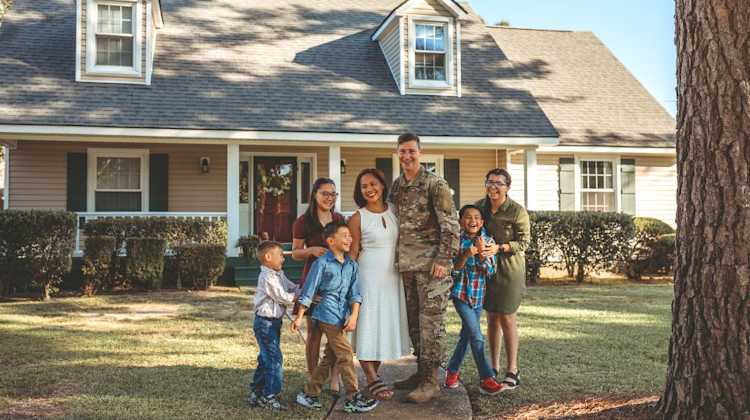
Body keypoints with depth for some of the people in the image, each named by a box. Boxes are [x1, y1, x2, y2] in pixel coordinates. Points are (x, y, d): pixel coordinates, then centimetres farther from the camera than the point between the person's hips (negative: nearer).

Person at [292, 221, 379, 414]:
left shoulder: (352, 265, 8)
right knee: (345, 355, -7)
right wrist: (299, 317, -4)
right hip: (328, 315, -7)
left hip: (342, 317, 7)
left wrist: (354, 315, -10)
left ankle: (310, 394, 25)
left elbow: (355, 293, 4)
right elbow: (308, 291, -5)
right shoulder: (322, 263, -9)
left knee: (329, 358, 13)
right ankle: (353, 399, 1)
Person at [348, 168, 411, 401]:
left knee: (387, 323, 8)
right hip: (369, 275, -4)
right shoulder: (358, 218, -5)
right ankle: (372, 379, 2)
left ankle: (375, 372, 20)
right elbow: (353, 252, -3)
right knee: (369, 323, -4)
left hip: (393, 275, 5)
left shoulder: (394, 211, 6)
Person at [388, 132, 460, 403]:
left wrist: (443, 260, -18)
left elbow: (450, 226, -12)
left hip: (431, 265, -7)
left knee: (430, 322, -5)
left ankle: (431, 382, 0)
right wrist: (397, 258, 17)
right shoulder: (396, 186, 13)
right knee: (413, 321, 13)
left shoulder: (435, 185, -8)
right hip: (407, 265, 7)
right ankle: (421, 372, 24)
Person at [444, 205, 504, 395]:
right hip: (461, 293, -4)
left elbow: (490, 272, -8)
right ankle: (486, 379, -7)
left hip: (479, 295, 4)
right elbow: (452, 271, -10)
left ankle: (452, 370, 32)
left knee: (467, 335, 14)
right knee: (477, 337, -12)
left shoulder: (488, 241, -2)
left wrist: (481, 253, -23)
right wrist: (466, 255, -25)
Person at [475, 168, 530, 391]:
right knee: (491, 318, 9)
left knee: (507, 318, -2)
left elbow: (523, 242, -10)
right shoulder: (479, 206, 3)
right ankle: (494, 368, 20)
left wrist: (499, 248, -23)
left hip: (509, 267, -4)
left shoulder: (518, 211, -11)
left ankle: (512, 371, 8)